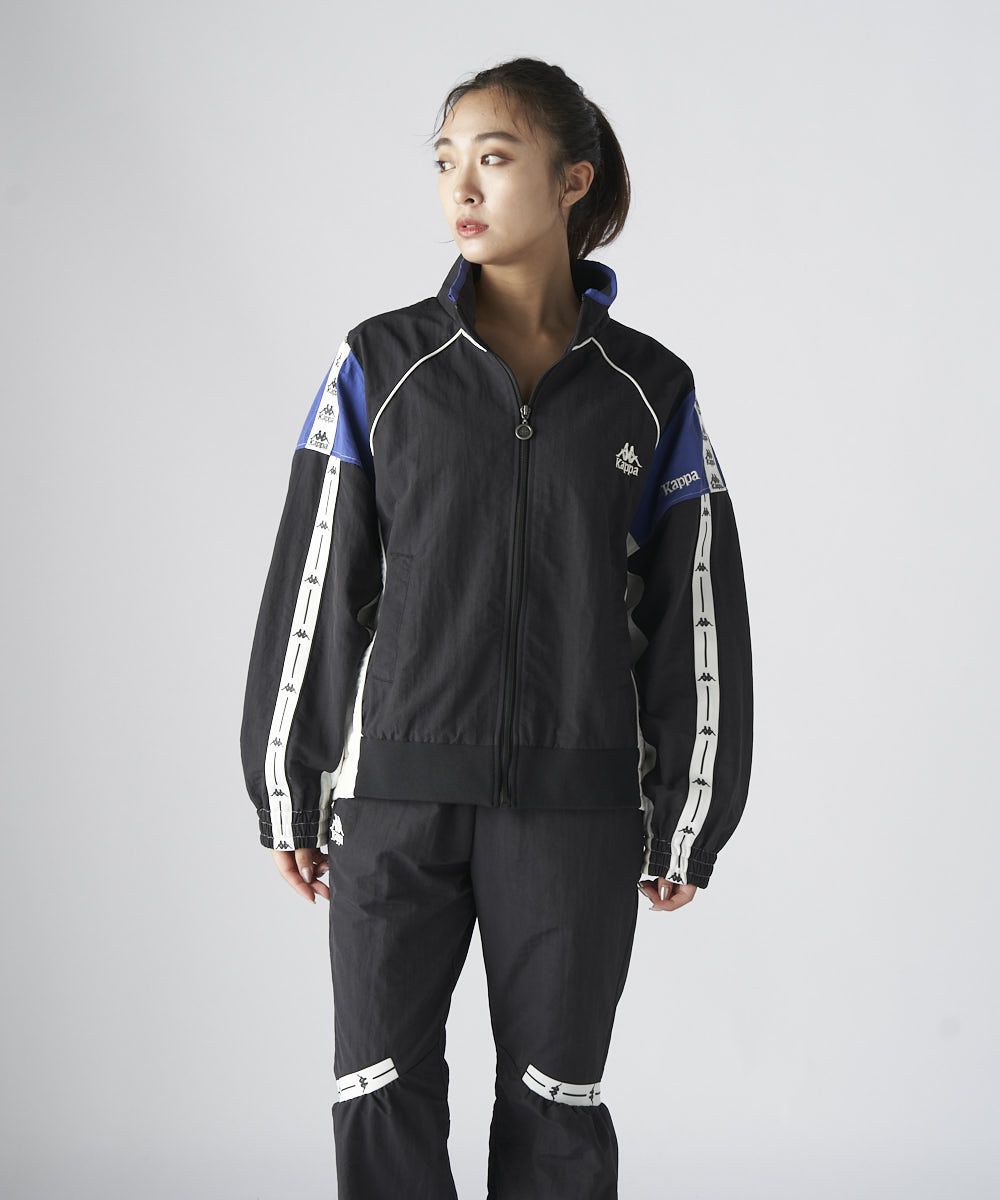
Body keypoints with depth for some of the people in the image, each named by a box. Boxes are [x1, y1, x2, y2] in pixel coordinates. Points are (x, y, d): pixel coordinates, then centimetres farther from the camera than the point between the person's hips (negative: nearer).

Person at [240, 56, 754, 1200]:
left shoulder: (649, 391, 2)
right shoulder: (381, 366, 1)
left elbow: (695, 617, 5)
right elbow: (312, 584, 3)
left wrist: (688, 826, 6)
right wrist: (286, 794, 3)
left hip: (576, 806, 0)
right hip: (395, 798, 0)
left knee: (556, 1104, 10)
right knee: (382, 1099, 4)